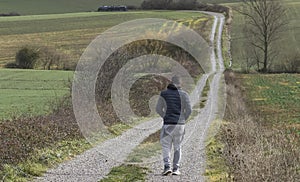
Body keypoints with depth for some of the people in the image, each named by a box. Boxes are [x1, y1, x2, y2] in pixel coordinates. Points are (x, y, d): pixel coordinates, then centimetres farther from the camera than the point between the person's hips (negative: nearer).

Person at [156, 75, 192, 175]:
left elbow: (158, 109, 2)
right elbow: (189, 110, -7)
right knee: (177, 147, 13)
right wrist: (183, 119, 9)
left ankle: (167, 166, -15)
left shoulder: (164, 93, 2)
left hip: (168, 124, -1)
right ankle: (176, 169, 8)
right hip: (180, 124, 1)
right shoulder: (184, 94, 0)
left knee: (166, 146, 4)